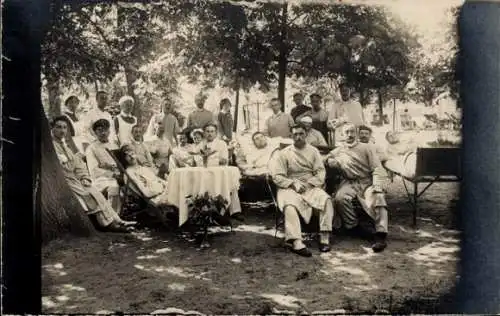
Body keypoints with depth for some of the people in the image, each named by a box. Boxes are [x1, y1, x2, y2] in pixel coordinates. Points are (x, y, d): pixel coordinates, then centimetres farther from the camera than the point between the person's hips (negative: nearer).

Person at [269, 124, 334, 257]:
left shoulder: (313, 151, 11)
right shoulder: (284, 153, 4)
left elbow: (321, 171, 4)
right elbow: (277, 176, -2)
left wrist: (310, 183, -13)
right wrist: (293, 184, -15)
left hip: (311, 186, 2)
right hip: (290, 188, -2)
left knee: (326, 199, -27)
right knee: (289, 206, -34)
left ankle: (324, 237, -25)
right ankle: (296, 242, -44)